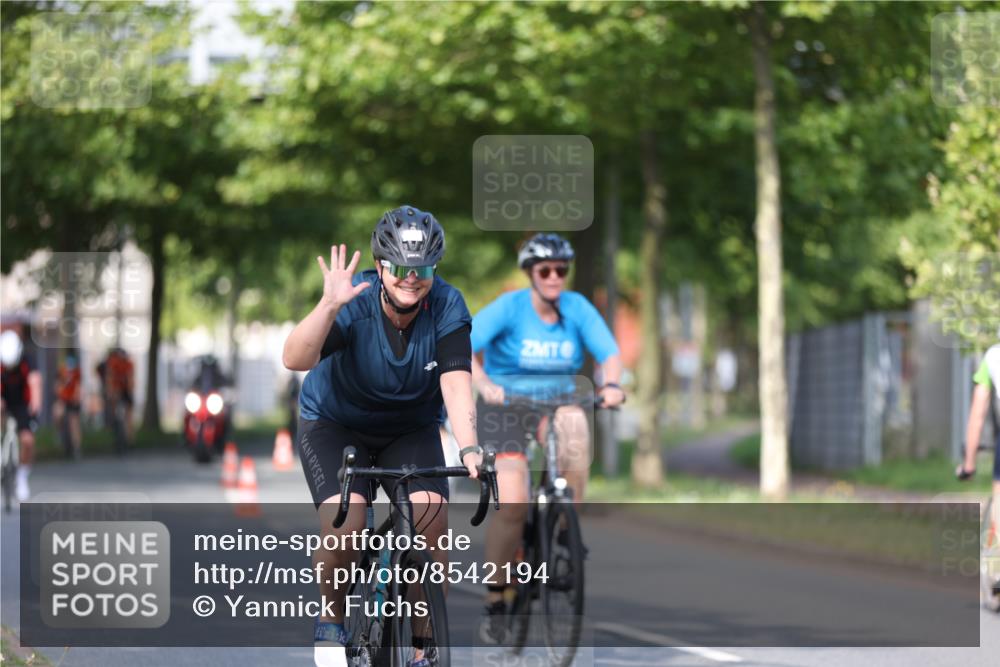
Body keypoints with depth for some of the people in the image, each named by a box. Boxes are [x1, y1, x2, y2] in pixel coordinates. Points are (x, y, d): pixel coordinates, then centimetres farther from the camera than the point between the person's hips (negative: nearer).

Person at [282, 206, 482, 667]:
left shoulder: (447, 308, -22)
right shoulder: (356, 301, -28)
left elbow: (456, 385, -31)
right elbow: (295, 360, -42)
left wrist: (470, 450, -47)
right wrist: (329, 305, -57)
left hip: (411, 430, 2)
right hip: (335, 424, -2)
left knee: (431, 523, -21)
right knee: (345, 526, -25)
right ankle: (331, 620, 4)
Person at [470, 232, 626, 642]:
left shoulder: (577, 309, -2)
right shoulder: (508, 308, -12)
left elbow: (609, 352, -11)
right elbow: (461, 348, -23)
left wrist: (611, 385, -33)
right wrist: (483, 384, -42)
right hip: (505, 409, -3)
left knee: (574, 425, -35)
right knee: (512, 505, -20)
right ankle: (494, 600, -1)